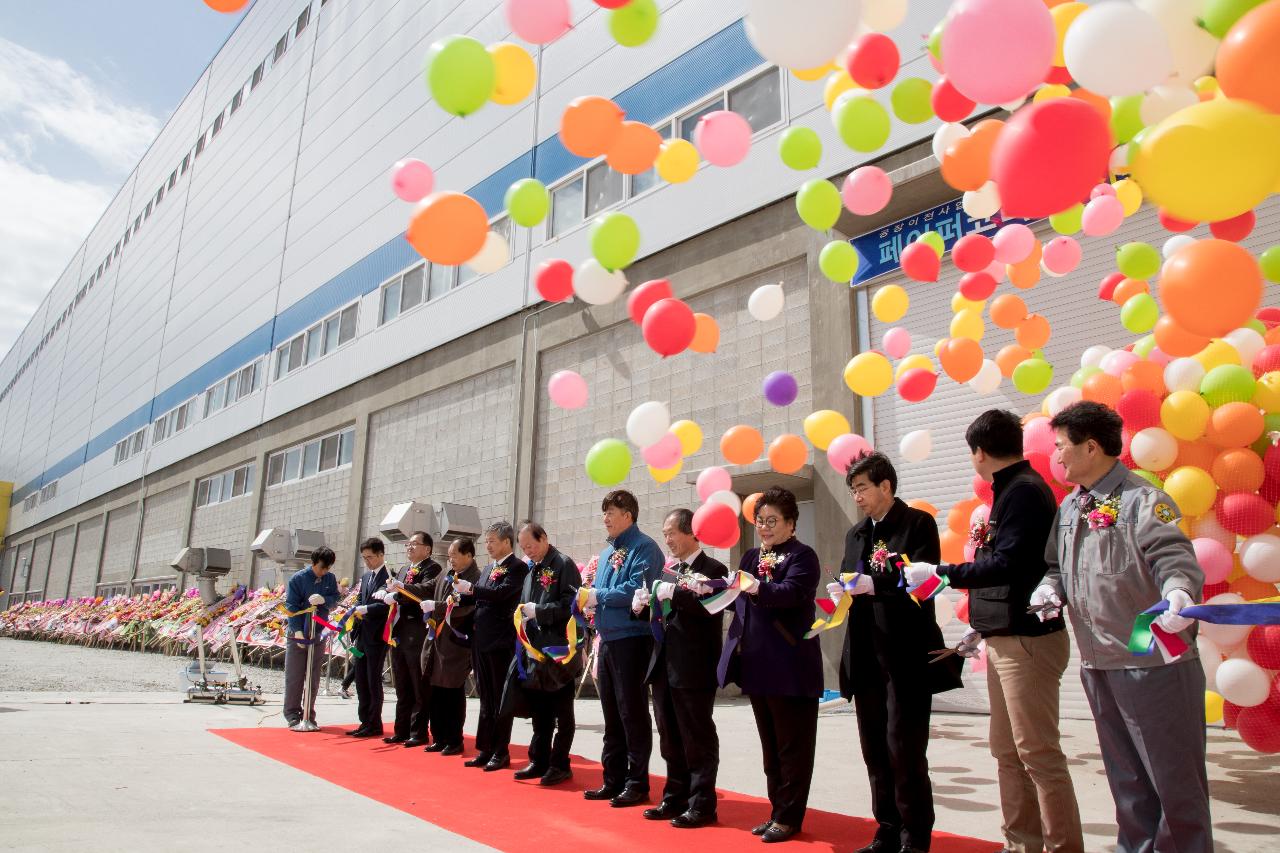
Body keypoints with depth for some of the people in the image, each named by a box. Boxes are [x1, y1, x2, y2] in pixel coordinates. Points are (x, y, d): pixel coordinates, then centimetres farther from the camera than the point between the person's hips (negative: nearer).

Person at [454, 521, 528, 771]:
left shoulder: (518, 567, -9)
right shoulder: (488, 569, 17)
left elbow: (502, 592, -23)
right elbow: (479, 598, 15)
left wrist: (471, 588, -18)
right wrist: (462, 596, -3)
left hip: (501, 642, -8)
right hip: (481, 642, 8)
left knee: (501, 700, 1)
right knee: (486, 700, 13)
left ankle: (501, 752, 10)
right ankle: (485, 750, 20)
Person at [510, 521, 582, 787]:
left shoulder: (563, 565, -9)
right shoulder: (532, 570, 15)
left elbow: (570, 604, -17)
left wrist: (538, 611, -17)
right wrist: (524, 612, 1)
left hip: (559, 649, -8)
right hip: (535, 648, 8)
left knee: (561, 711, 3)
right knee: (539, 709, 13)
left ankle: (559, 765, 12)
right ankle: (539, 761, 23)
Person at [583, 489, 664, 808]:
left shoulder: (644, 548, -9)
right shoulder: (607, 552, 17)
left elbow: (636, 590, -22)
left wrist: (598, 596, -13)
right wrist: (590, 599, 0)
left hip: (632, 641, -8)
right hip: (607, 641, 8)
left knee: (633, 713, 0)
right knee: (611, 715, 13)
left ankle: (637, 783, 11)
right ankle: (614, 780, 23)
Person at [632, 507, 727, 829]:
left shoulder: (713, 569, -7)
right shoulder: (672, 572, 17)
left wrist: (673, 592, -24)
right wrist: (647, 604, -2)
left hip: (694, 669, -8)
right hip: (664, 667, 8)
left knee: (698, 740, 2)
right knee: (671, 740, 15)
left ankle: (702, 805, 12)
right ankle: (675, 799, 27)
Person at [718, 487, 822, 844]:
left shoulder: (802, 556, -8)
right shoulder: (751, 557, 15)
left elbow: (792, 592, -24)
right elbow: (737, 597, 11)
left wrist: (757, 588, -40)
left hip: (790, 666, -7)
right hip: (756, 663, 7)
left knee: (792, 745, 4)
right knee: (770, 744, 16)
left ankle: (789, 816, 14)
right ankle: (778, 810, 26)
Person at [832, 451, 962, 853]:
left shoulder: (918, 523, -3)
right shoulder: (855, 534, 17)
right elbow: (850, 583, 15)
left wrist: (873, 585, -22)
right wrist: (842, 592, -7)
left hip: (907, 656, -6)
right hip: (866, 656, 6)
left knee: (904, 750, -3)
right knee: (875, 750, 11)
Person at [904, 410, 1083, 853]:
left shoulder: (1023, 491, -14)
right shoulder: (1012, 490, 15)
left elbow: (1006, 565, -24)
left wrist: (940, 573, -17)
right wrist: (983, 630, 18)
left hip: (1028, 641, -10)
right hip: (1005, 640, 10)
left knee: (1037, 753, -5)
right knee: (1007, 751, 13)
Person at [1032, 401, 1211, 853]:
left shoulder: (1141, 500, -11)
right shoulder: (1069, 508, 11)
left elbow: (1175, 558, -21)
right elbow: (1058, 565, 19)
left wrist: (1178, 594, -41)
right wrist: (1051, 589, -2)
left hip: (1154, 664, -7)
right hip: (1098, 664, 7)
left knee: (1174, 776, 2)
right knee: (1126, 778, 18)